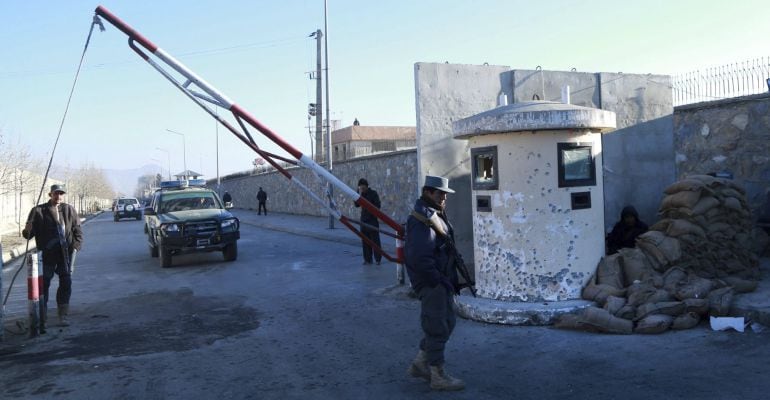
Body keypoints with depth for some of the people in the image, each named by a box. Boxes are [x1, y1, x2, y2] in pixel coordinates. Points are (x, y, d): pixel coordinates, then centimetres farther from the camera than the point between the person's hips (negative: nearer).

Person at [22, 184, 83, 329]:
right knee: (43, 284, 1)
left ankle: (63, 316, 15)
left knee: (66, 283, 5)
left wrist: (76, 245, -5)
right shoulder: (39, 211, -2)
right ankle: (41, 318, 10)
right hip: (47, 253, -2)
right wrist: (27, 231, -25)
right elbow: (30, 233, -3)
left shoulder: (69, 210, 6)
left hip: (66, 252, 2)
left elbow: (77, 230, 8)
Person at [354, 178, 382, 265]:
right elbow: (357, 205, -1)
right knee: (365, 241, 5)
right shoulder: (360, 193, 9)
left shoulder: (373, 193, -3)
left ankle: (378, 259, 2)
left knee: (375, 240, -4)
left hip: (372, 220, -5)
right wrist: (359, 195, -11)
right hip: (363, 220, 5)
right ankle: (367, 259, 11)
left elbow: (377, 205, -6)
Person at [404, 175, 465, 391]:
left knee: (446, 323, 18)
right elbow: (419, 258, -28)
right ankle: (438, 376, 13)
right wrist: (439, 280, -21)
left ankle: (419, 364, 29)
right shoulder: (421, 220, -20)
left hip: (442, 280, 10)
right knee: (437, 328, 0)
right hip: (431, 283, -10)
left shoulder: (436, 215, 14)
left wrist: (451, 279, 14)